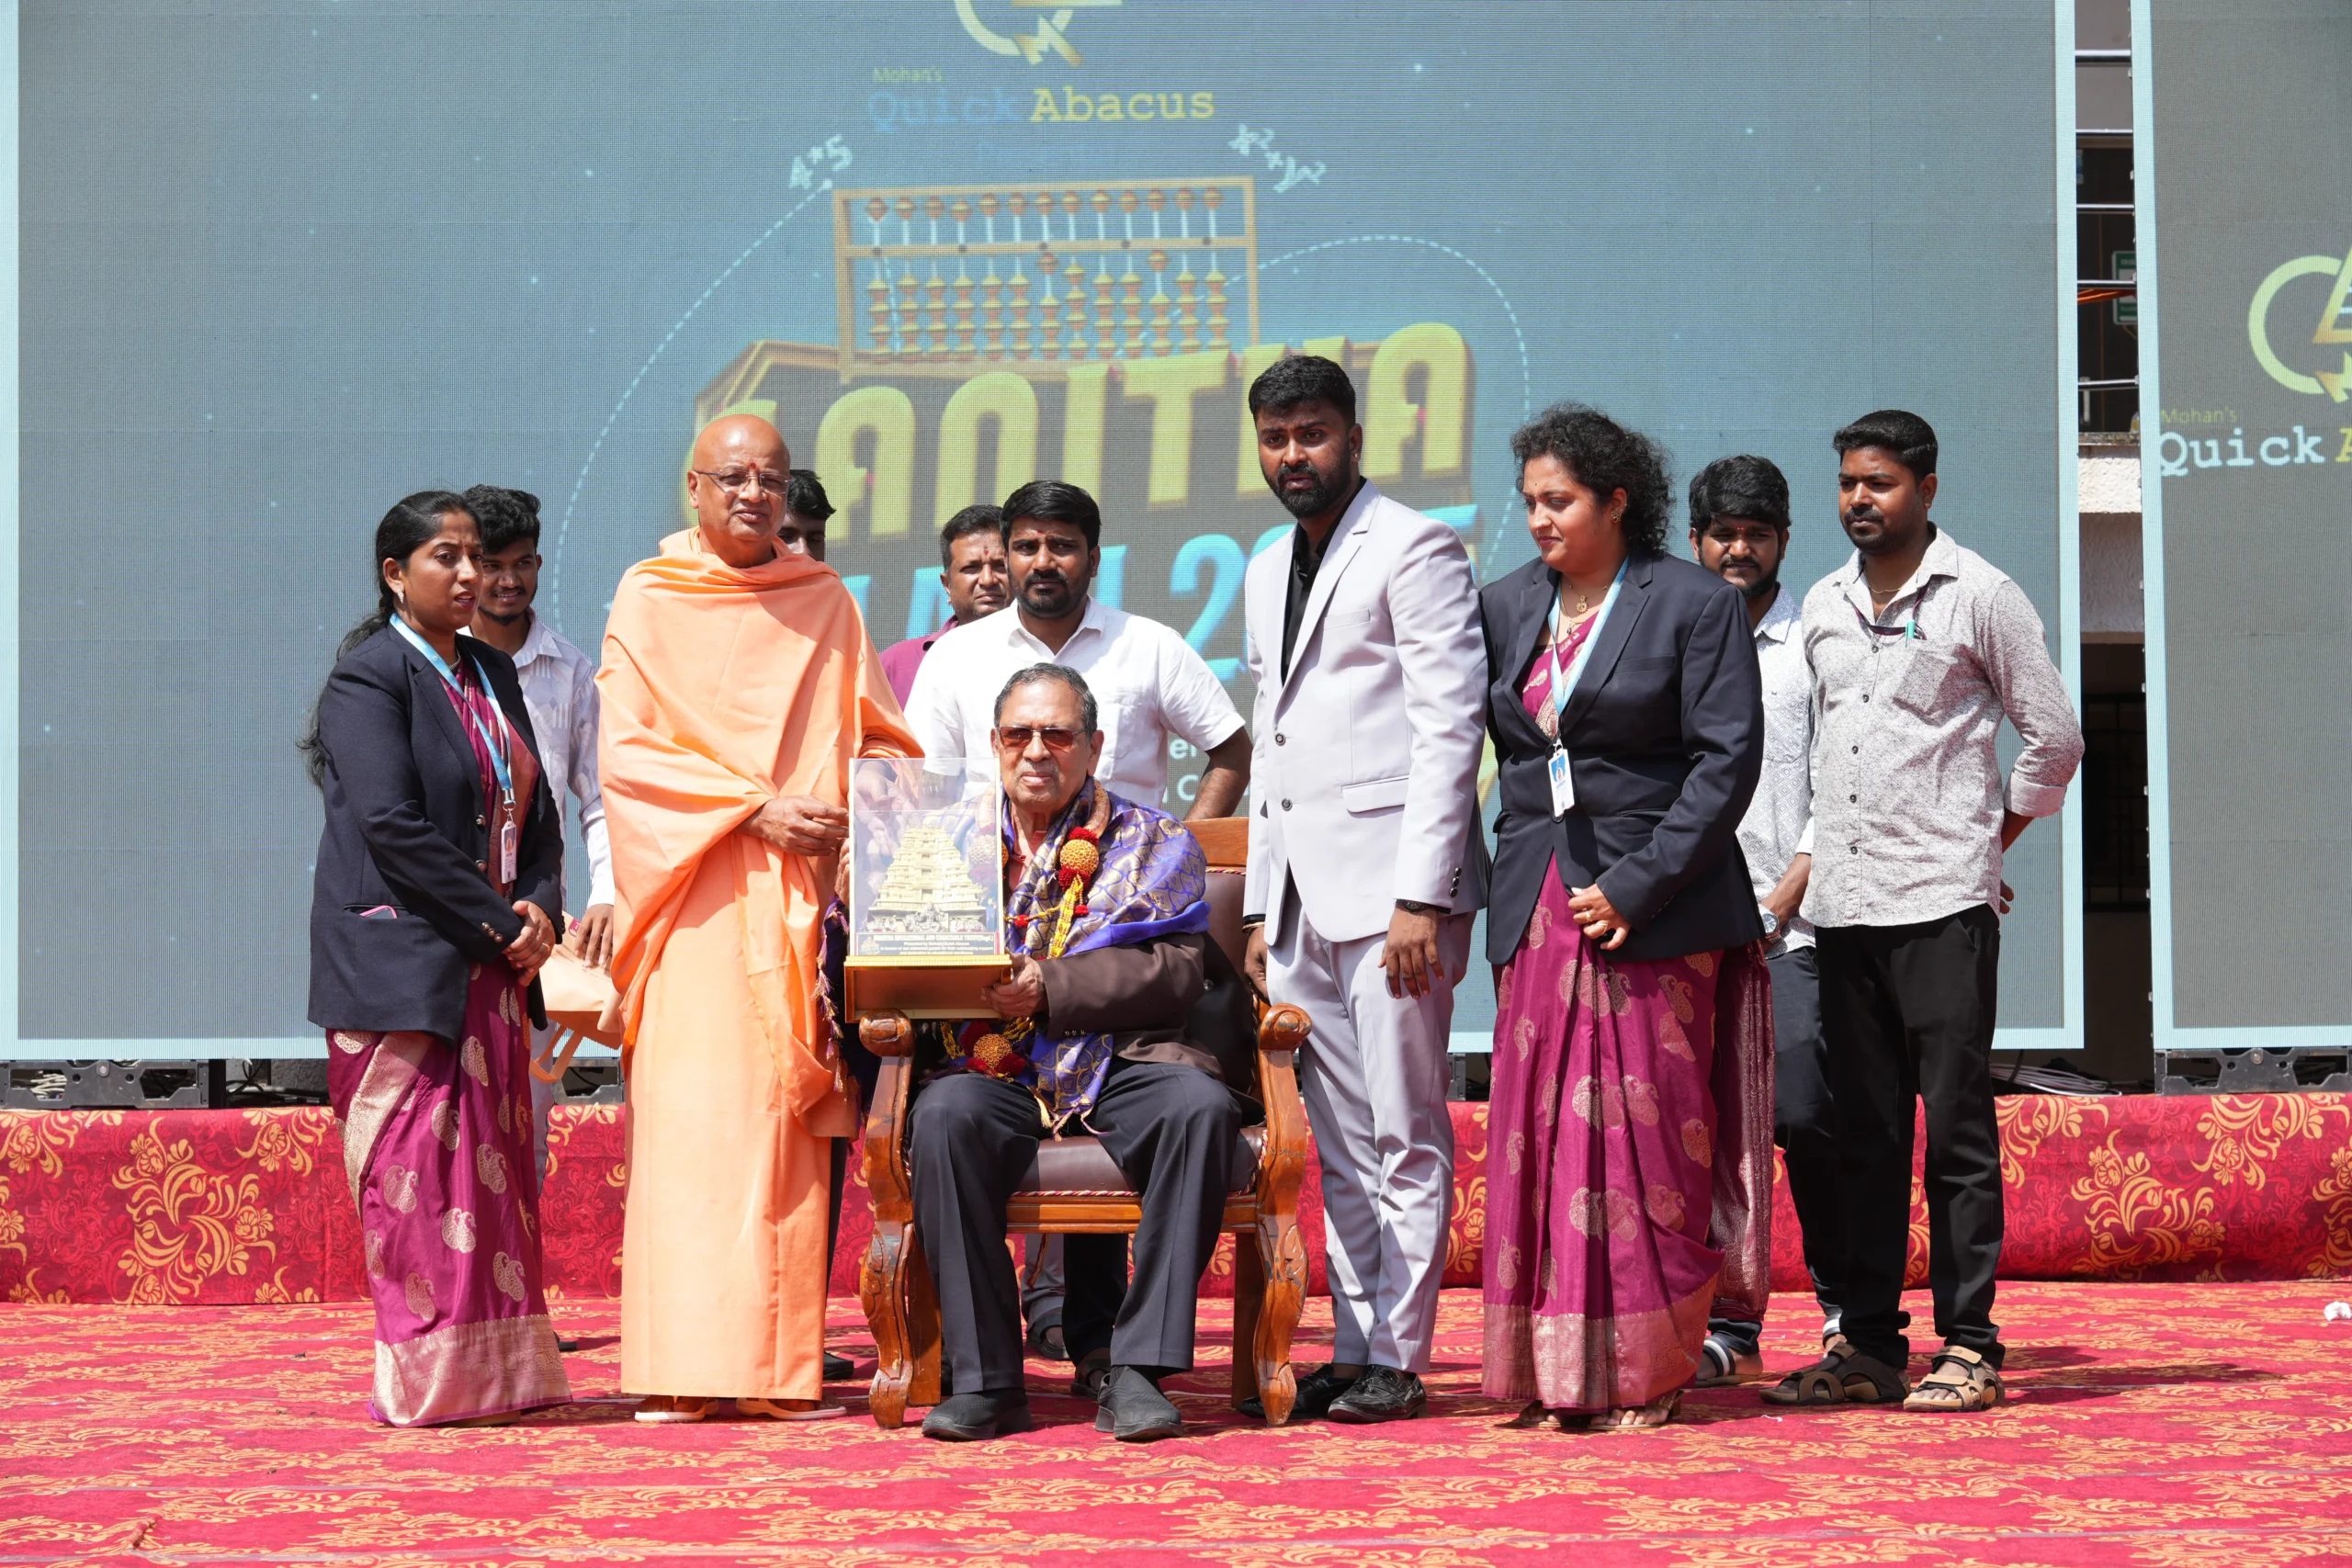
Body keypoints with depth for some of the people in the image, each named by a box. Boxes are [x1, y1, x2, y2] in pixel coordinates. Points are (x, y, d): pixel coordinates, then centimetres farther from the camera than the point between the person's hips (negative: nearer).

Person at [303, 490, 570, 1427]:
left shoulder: (492, 674, 16)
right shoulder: (369, 676, -7)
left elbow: (536, 807, 15)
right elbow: (391, 825, -17)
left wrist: (539, 906, -4)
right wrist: (499, 920, -16)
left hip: (489, 965, 8)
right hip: (403, 957, -7)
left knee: (493, 1157, 7)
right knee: (417, 1163, -6)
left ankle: (493, 1370, 12)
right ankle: (427, 1377, -1)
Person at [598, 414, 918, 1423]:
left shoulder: (826, 603, 15)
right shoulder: (649, 599, 6)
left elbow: (876, 733, 18)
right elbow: (625, 752, -2)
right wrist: (752, 809, -11)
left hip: (800, 895, 3)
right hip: (696, 898, -3)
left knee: (790, 1119, -2)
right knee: (691, 1113, -10)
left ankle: (780, 1363, -1)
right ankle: (685, 1371, -10)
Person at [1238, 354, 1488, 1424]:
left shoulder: (1414, 548, -5)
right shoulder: (1267, 573, 21)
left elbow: (1449, 728, -12)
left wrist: (1420, 897, -18)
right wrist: (1261, 905, 17)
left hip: (1390, 888, -8)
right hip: (1304, 896, 8)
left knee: (1404, 1134, -5)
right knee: (1339, 1144, 10)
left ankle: (1398, 1361, -1)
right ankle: (1353, 1347, 14)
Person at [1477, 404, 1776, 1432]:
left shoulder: (1695, 604, -3)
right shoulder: (1507, 606, 12)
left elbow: (1727, 760, -8)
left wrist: (1636, 885, -13)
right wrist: (1520, 872, 8)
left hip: (1657, 903, -4)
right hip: (1540, 904, 5)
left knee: (1648, 1130, -3)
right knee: (1539, 1130, 0)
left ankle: (1645, 1373, 5)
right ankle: (1555, 1375, 6)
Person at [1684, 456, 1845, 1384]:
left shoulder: (1815, 646, 4)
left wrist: (1782, 900, -8)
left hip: (1795, 923, -3)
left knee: (1802, 1114, -10)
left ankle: (1846, 1302, 9)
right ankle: (1730, 1325, 8)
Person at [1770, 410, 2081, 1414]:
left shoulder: (1978, 596, -2)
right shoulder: (1823, 607, 14)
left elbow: (2054, 738, 2)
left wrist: (1988, 844, 5)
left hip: (1941, 903, -5)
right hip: (1842, 905, 5)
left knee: (1955, 1126, -4)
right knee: (1863, 1133, 8)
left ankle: (1968, 1346, 1)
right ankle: (1867, 1344, 12)